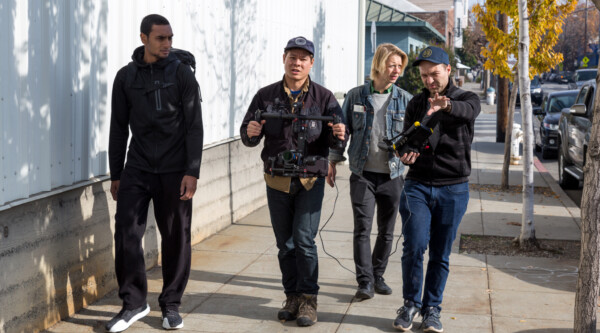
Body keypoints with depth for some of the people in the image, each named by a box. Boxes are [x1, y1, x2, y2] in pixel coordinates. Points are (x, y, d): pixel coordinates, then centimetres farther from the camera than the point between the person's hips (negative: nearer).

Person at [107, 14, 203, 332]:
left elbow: (194, 125, -4)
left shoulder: (182, 74, -1)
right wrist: (115, 174, 8)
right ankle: (134, 302, 6)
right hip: (138, 168, 2)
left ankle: (171, 304, 17)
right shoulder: (126, 76, 5)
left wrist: (192, 171, -11)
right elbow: (118, 127, 10)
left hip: (175, 170, -1)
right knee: (126, 231, -8)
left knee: (176, 237, 3)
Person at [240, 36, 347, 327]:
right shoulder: (266, 96, 5)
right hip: (276, 180, 2)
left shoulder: (323, 97, 2)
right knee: (285, 243, 9)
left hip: (311, 180, -2)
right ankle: (292, 297, 20)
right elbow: (247, 135, 5)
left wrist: (339, 135, -24)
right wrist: (250, 133, -19)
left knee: (304, 240, -8)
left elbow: (335, 139, 0)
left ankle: (308, 299, 4)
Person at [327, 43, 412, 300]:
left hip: (392, 175, 1)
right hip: (363, 174, -1)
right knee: (362, 229, -7)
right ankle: (365, 282, -2)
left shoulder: (405, 100, 2)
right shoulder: (355, 96, 2)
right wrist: (333, 163, 7)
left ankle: (378, 276, 25)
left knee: (386, 231, 9)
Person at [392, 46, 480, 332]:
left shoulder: (466, 99, 0)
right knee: (414, 246, -10)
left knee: (441, 253, 4)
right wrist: (405, 155, -14)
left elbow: (467, 111, -25)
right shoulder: (415, 104, 11)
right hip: (417, 185, 2)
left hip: (453, 189, -1)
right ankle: (411, 304, 7)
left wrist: (447, 105, -49)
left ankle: (432, 309, 17)